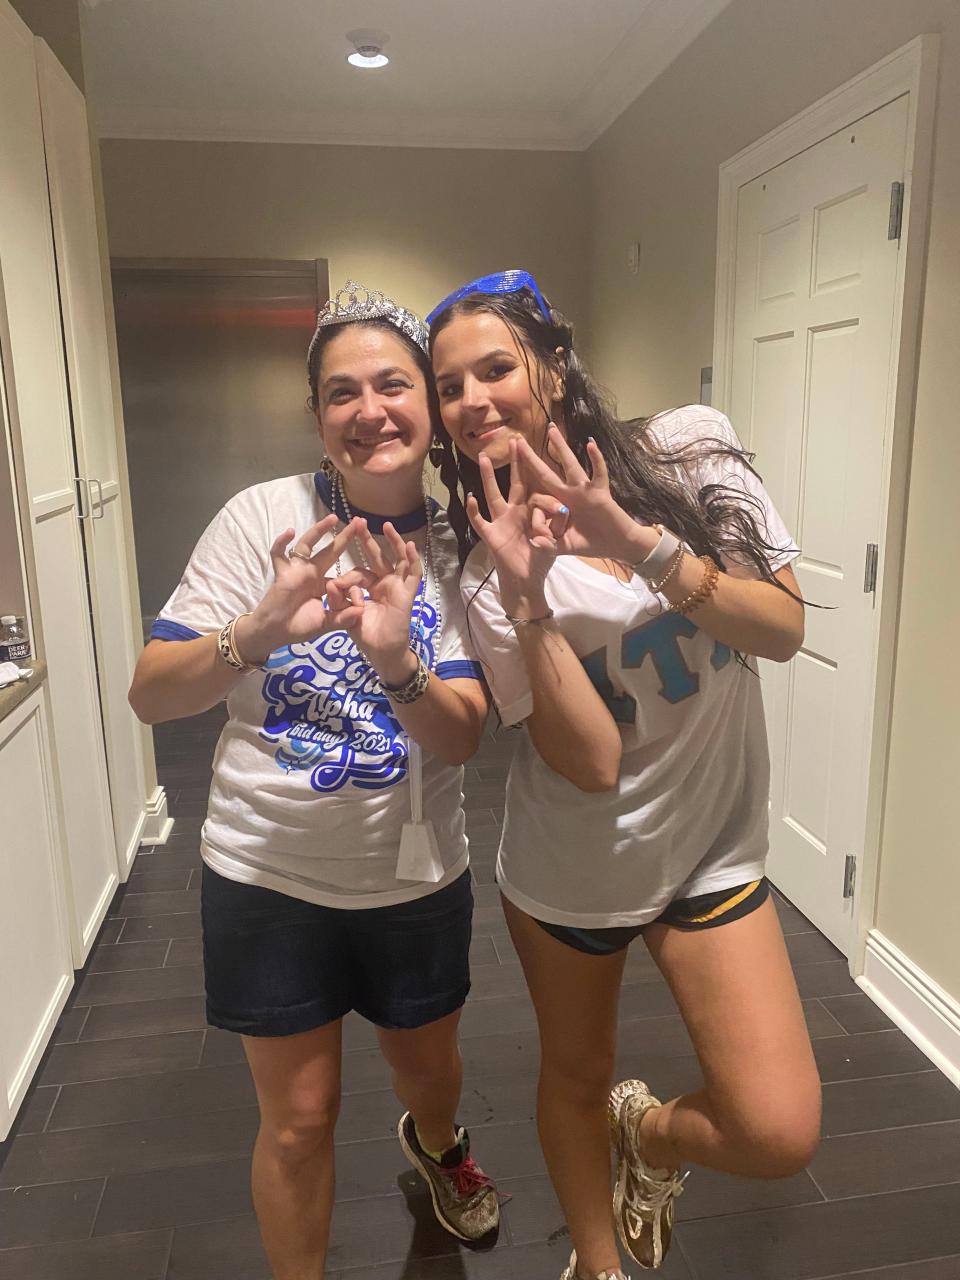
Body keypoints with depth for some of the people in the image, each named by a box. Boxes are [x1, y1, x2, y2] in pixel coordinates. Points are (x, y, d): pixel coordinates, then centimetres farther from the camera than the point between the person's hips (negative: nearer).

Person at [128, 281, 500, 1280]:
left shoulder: (455, 545, -8)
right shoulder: (263, 517, -14)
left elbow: (461, 740, -16)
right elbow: (150, 695, -16)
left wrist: (395, 660, -36)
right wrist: (260, 631, -35)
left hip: (414, 878, 2)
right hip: (268, 874, -2)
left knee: (426, 1066, 25)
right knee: (299, 1118, 13)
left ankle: (435, 1143, 62)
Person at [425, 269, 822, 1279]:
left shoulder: (691, 452, -10)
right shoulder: (487, 573, -14)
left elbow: (784, 630, -16)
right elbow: (591, 763, -20)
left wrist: (641, 542, -28)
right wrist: (526, 598, -31)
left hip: (712, 846, 1)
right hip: (570, 864, 0)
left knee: (779, 1134, -5)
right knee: (575, 1078, 20)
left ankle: (648, 1133, 31)